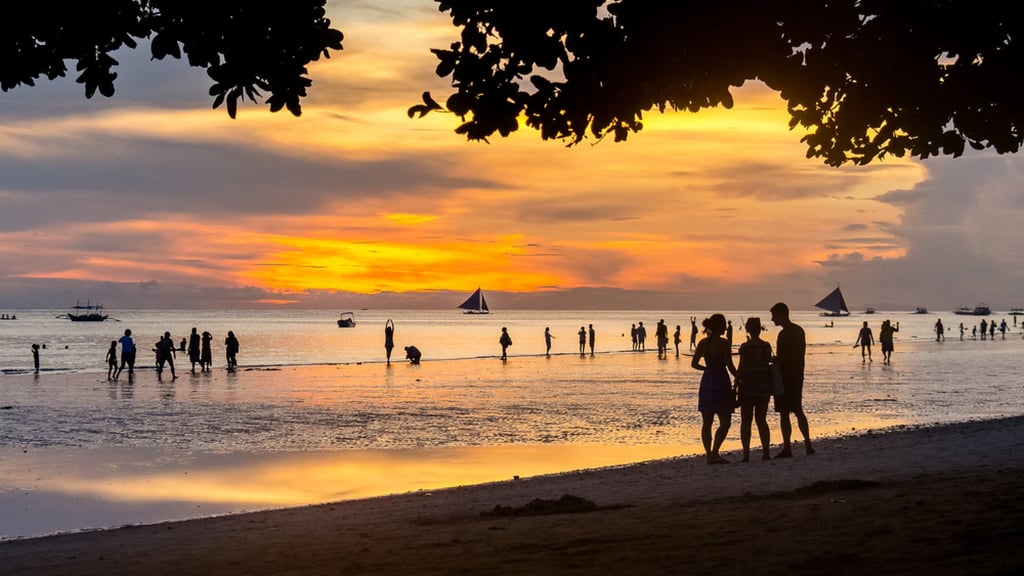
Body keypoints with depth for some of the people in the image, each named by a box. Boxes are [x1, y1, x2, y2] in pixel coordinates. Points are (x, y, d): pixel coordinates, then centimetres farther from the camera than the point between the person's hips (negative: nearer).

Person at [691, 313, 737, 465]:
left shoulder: (703, 343, 4)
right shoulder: (723, 343, -12)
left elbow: (694, 364, 7)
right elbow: (730, 366, -13)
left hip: (706, 382, 6)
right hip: (721, 381, -6)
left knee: (706, 422, 8)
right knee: (725, 422, 2)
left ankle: (709, 454, 8)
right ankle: (714, 452, -10)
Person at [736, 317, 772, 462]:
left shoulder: (745, 347, -11)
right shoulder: (766, 346, 1)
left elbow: (741, 368, -13)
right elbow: (768, 364, 8)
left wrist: (736, 383, -5)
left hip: (748, 386, -4)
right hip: (764, 386, 4)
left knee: (746, 421, 3)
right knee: (761, 420, 14)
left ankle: (746, 453, -4)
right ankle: (766, 452, 7)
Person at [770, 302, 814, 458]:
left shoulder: (784, 334, -17)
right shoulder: (799, 330, 12)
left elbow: (782, 358, -21)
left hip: (785, 376, -9)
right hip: (798, 375, 9)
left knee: (784, 413, -4)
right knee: (798, 411, 16)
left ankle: (787, 448, -4)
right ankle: (808, 445, 16)